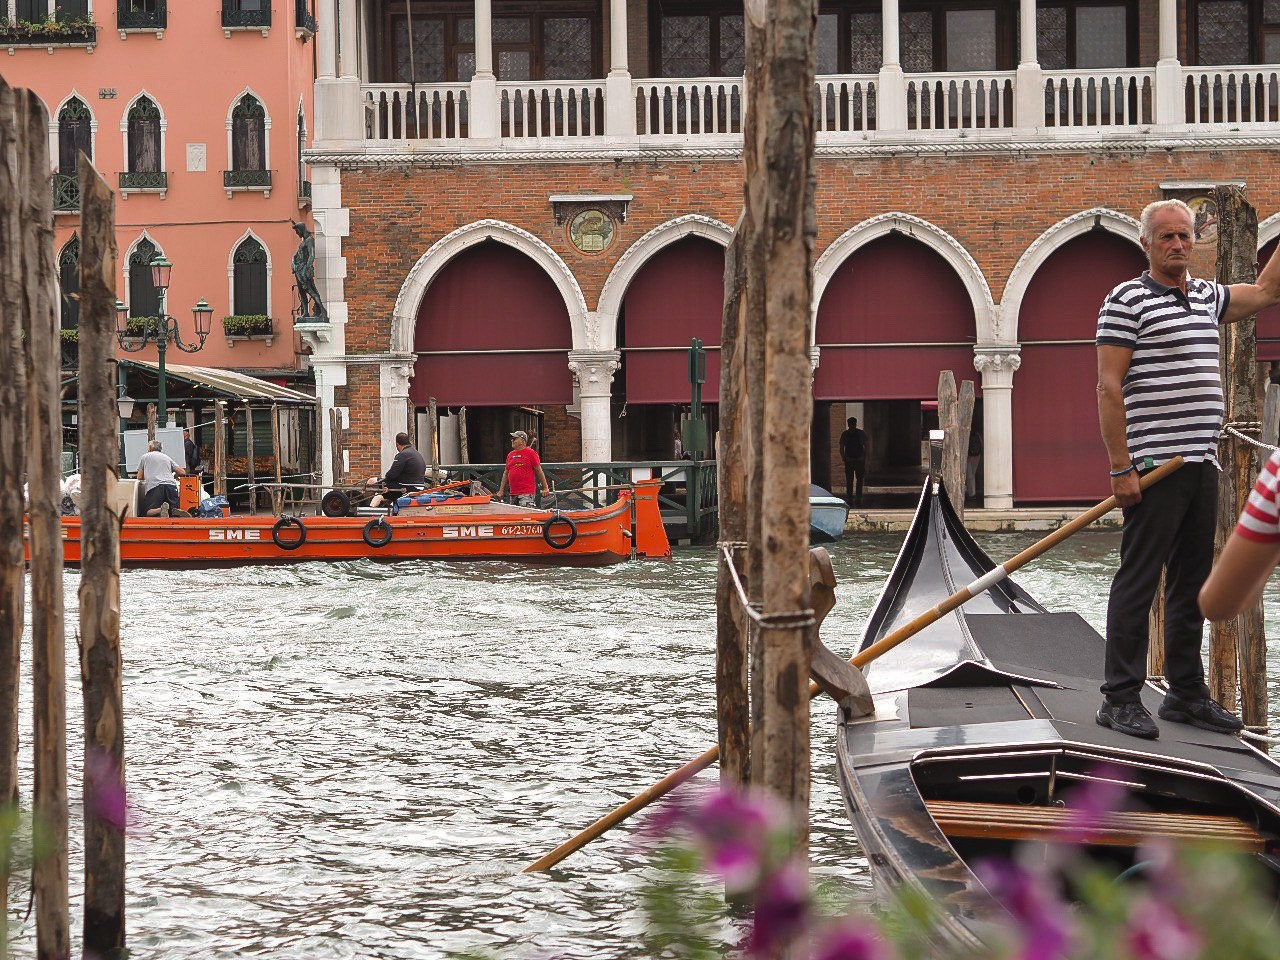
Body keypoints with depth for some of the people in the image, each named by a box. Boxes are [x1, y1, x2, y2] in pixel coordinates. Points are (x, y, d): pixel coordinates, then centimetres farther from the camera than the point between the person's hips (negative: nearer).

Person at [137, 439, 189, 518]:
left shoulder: (145, 456, 20)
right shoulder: (167, 457, 27)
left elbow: (140, 477, 22)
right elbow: (183, 472, 25)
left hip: (154, 486, -3)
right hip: (171, 486, 3)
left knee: (147, 513, -6)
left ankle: (161, 510, -39)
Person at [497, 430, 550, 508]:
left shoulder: (530, 453, -3)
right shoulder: (510, 455, 14)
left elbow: (539, 471, -2)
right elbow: (506, 474, 20)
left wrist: (545, 488, -3)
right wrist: (501, 491, 17)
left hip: (527, 494, -7)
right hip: (513, 494, 7)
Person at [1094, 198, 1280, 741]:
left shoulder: (1206, 298, 15)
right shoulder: (1128, 300, -7)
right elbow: (1109, 388, -12)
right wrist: (1120, 468, -17)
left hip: (1202, 466, 8)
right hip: (1155, 466, -8)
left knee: (1192, 584, 12)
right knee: (1138, 581, -6)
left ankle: (1186, 695, 19)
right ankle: (1120, 699, -2)